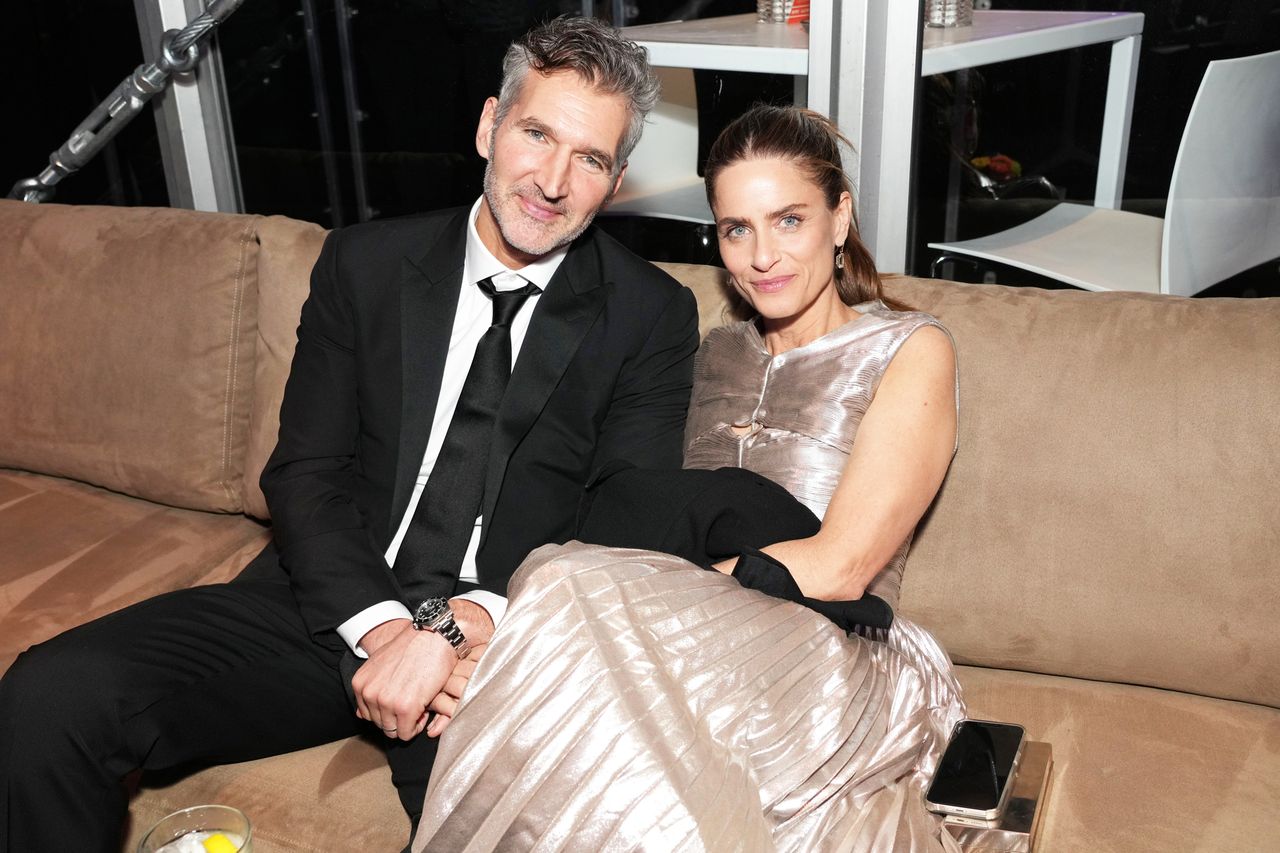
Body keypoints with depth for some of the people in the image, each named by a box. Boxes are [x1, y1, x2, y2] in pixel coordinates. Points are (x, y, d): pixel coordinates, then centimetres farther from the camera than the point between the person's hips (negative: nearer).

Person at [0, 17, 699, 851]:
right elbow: (305, 474, 3)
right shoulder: (364, 263, 7)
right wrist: (381, 628, -13)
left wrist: (461, 627, -20)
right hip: (337, 609, 3)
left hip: (503, 636, -2)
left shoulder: (653, 317, 1)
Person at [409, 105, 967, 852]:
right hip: (703, 646, 4)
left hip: (827, 670, -4)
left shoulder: (910, 351, 3)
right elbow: (650, 522, 10)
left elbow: (841, 566, -10)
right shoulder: (717, 355, 20)